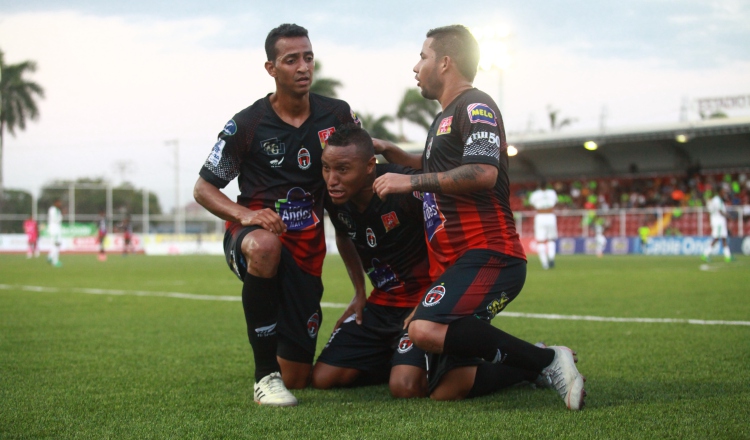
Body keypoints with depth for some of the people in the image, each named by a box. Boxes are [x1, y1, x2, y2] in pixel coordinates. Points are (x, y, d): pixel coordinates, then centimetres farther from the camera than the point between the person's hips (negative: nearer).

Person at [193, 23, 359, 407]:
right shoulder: (246, 124, -8)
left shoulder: (338, 116, 0)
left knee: (297, 379, 2)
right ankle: (265, 373, -30)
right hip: (253, 232, -3)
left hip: (307, 246, 3)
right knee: (266, 245, -44)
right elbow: (203, 188, -3)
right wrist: (245, 215, -22)